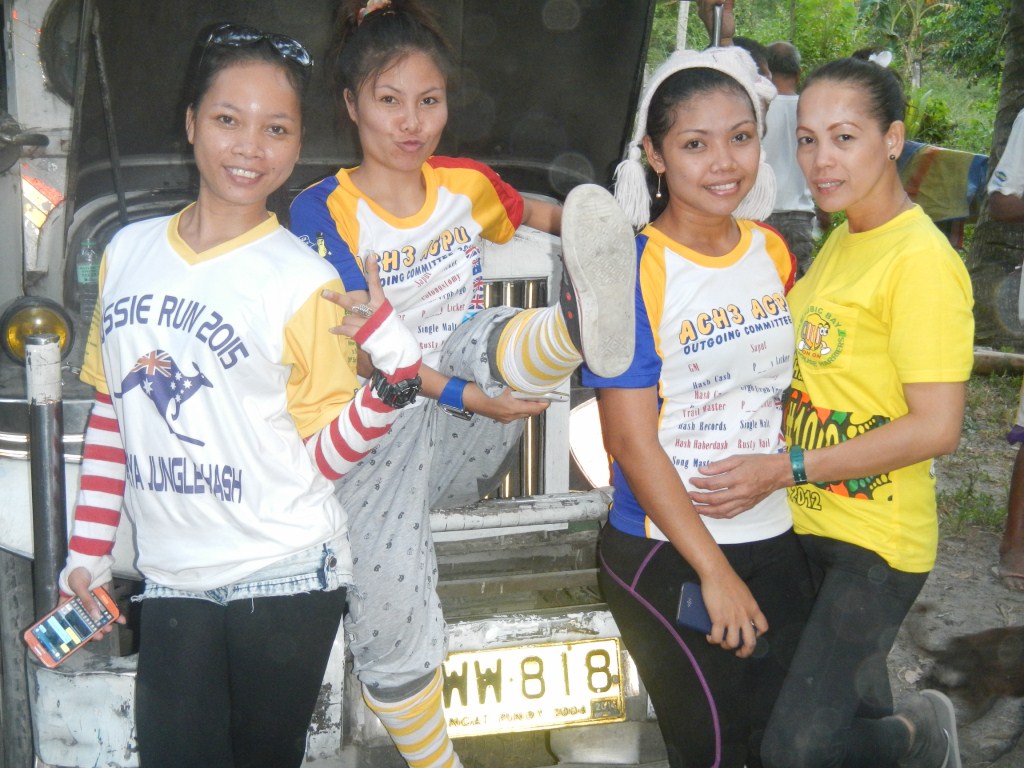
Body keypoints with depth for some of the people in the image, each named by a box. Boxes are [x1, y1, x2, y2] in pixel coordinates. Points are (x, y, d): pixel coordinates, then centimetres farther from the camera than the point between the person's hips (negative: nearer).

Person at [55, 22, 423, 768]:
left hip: (284, 579, -3)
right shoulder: (128, 251, 4)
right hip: (173, 581, 4)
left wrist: (397, 375, -23)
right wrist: (88, 549, 13)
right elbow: (110, 412, 13)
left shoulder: (303, 280, -9)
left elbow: (327, 453, -6)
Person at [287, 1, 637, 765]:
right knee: (388, 617, -10)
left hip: (469, 439, 2)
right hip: (385, 425, -2)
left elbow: (529, 211, 28)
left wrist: (591, 224, 6)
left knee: (488, 335, -29)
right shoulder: (323, 212, -6)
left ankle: (581, 324, -64)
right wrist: (469, 397, -25)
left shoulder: (465, 182, 7)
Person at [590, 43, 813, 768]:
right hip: (666, 552, -5)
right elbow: (631, 440, -16)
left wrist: (777, 466, 2)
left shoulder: (773, 251, 4)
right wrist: (714, 571, -15)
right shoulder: (633, 271, -14)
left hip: (775, 539, 5)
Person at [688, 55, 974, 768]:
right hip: (813, 521, 8)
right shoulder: (841, 239, 7)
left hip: (879, 541, -8)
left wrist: (786, 469, -23)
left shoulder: (921, 260, -19)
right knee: (852, 695, 22)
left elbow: (937, 427, -22)